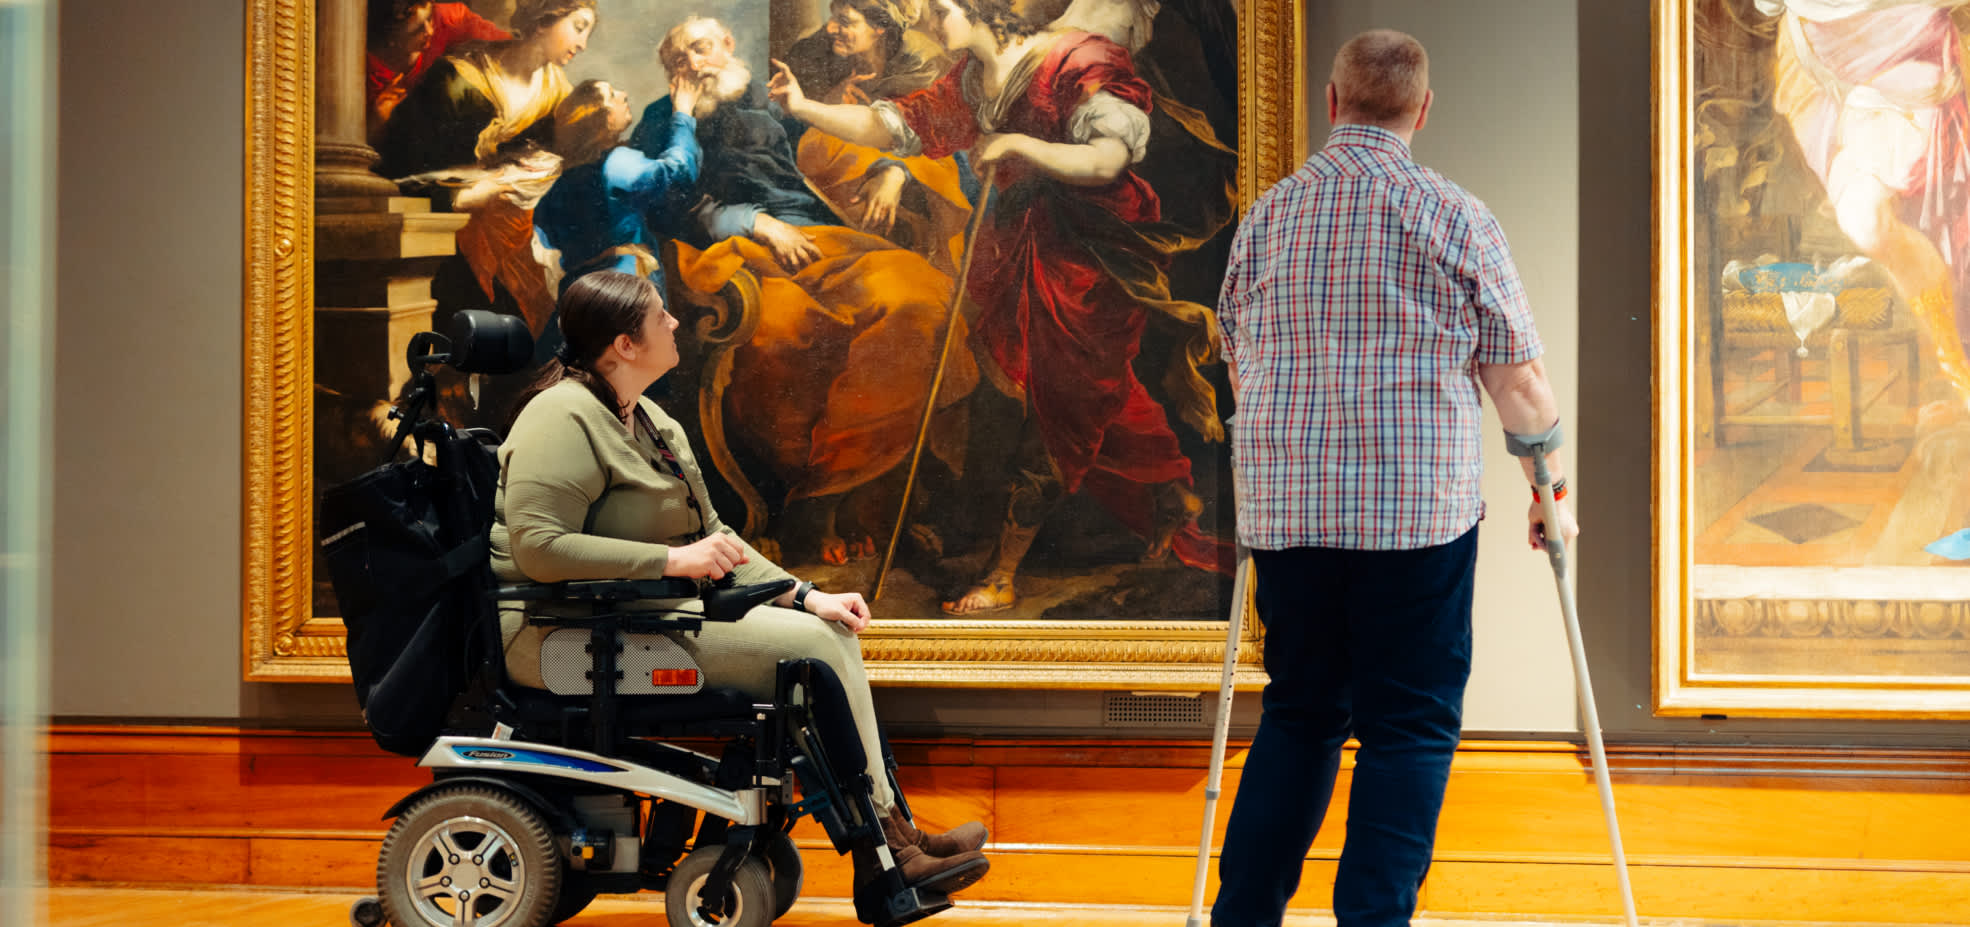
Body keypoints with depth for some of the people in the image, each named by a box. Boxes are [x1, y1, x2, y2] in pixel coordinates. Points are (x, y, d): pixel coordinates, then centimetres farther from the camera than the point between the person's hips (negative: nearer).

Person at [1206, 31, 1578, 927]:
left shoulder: (1266, 215, 8)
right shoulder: (1455, 217, -3)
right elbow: (1517, 382, -1)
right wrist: (1553, 488, 13)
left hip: (1284, 509, 4)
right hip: (1419, 511, -4)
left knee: (1298, 712, 16)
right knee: (1410, 726, 4)